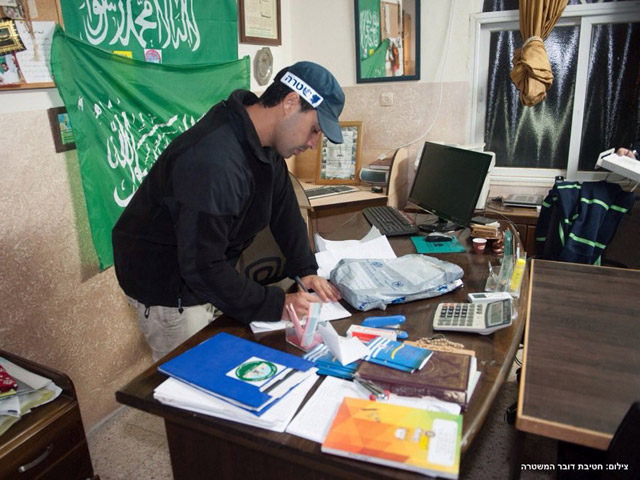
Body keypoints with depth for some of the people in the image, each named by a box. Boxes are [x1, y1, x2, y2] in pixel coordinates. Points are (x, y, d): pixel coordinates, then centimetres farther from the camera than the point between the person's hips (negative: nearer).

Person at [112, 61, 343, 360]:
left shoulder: (265, 140, -4)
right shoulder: (212, 162, -35)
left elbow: (284, 208, 5)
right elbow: (202, 268, -31)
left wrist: (306, 270, -3)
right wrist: (277, 306, -27)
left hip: (203, 274, 8)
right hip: (167, 288, -8)